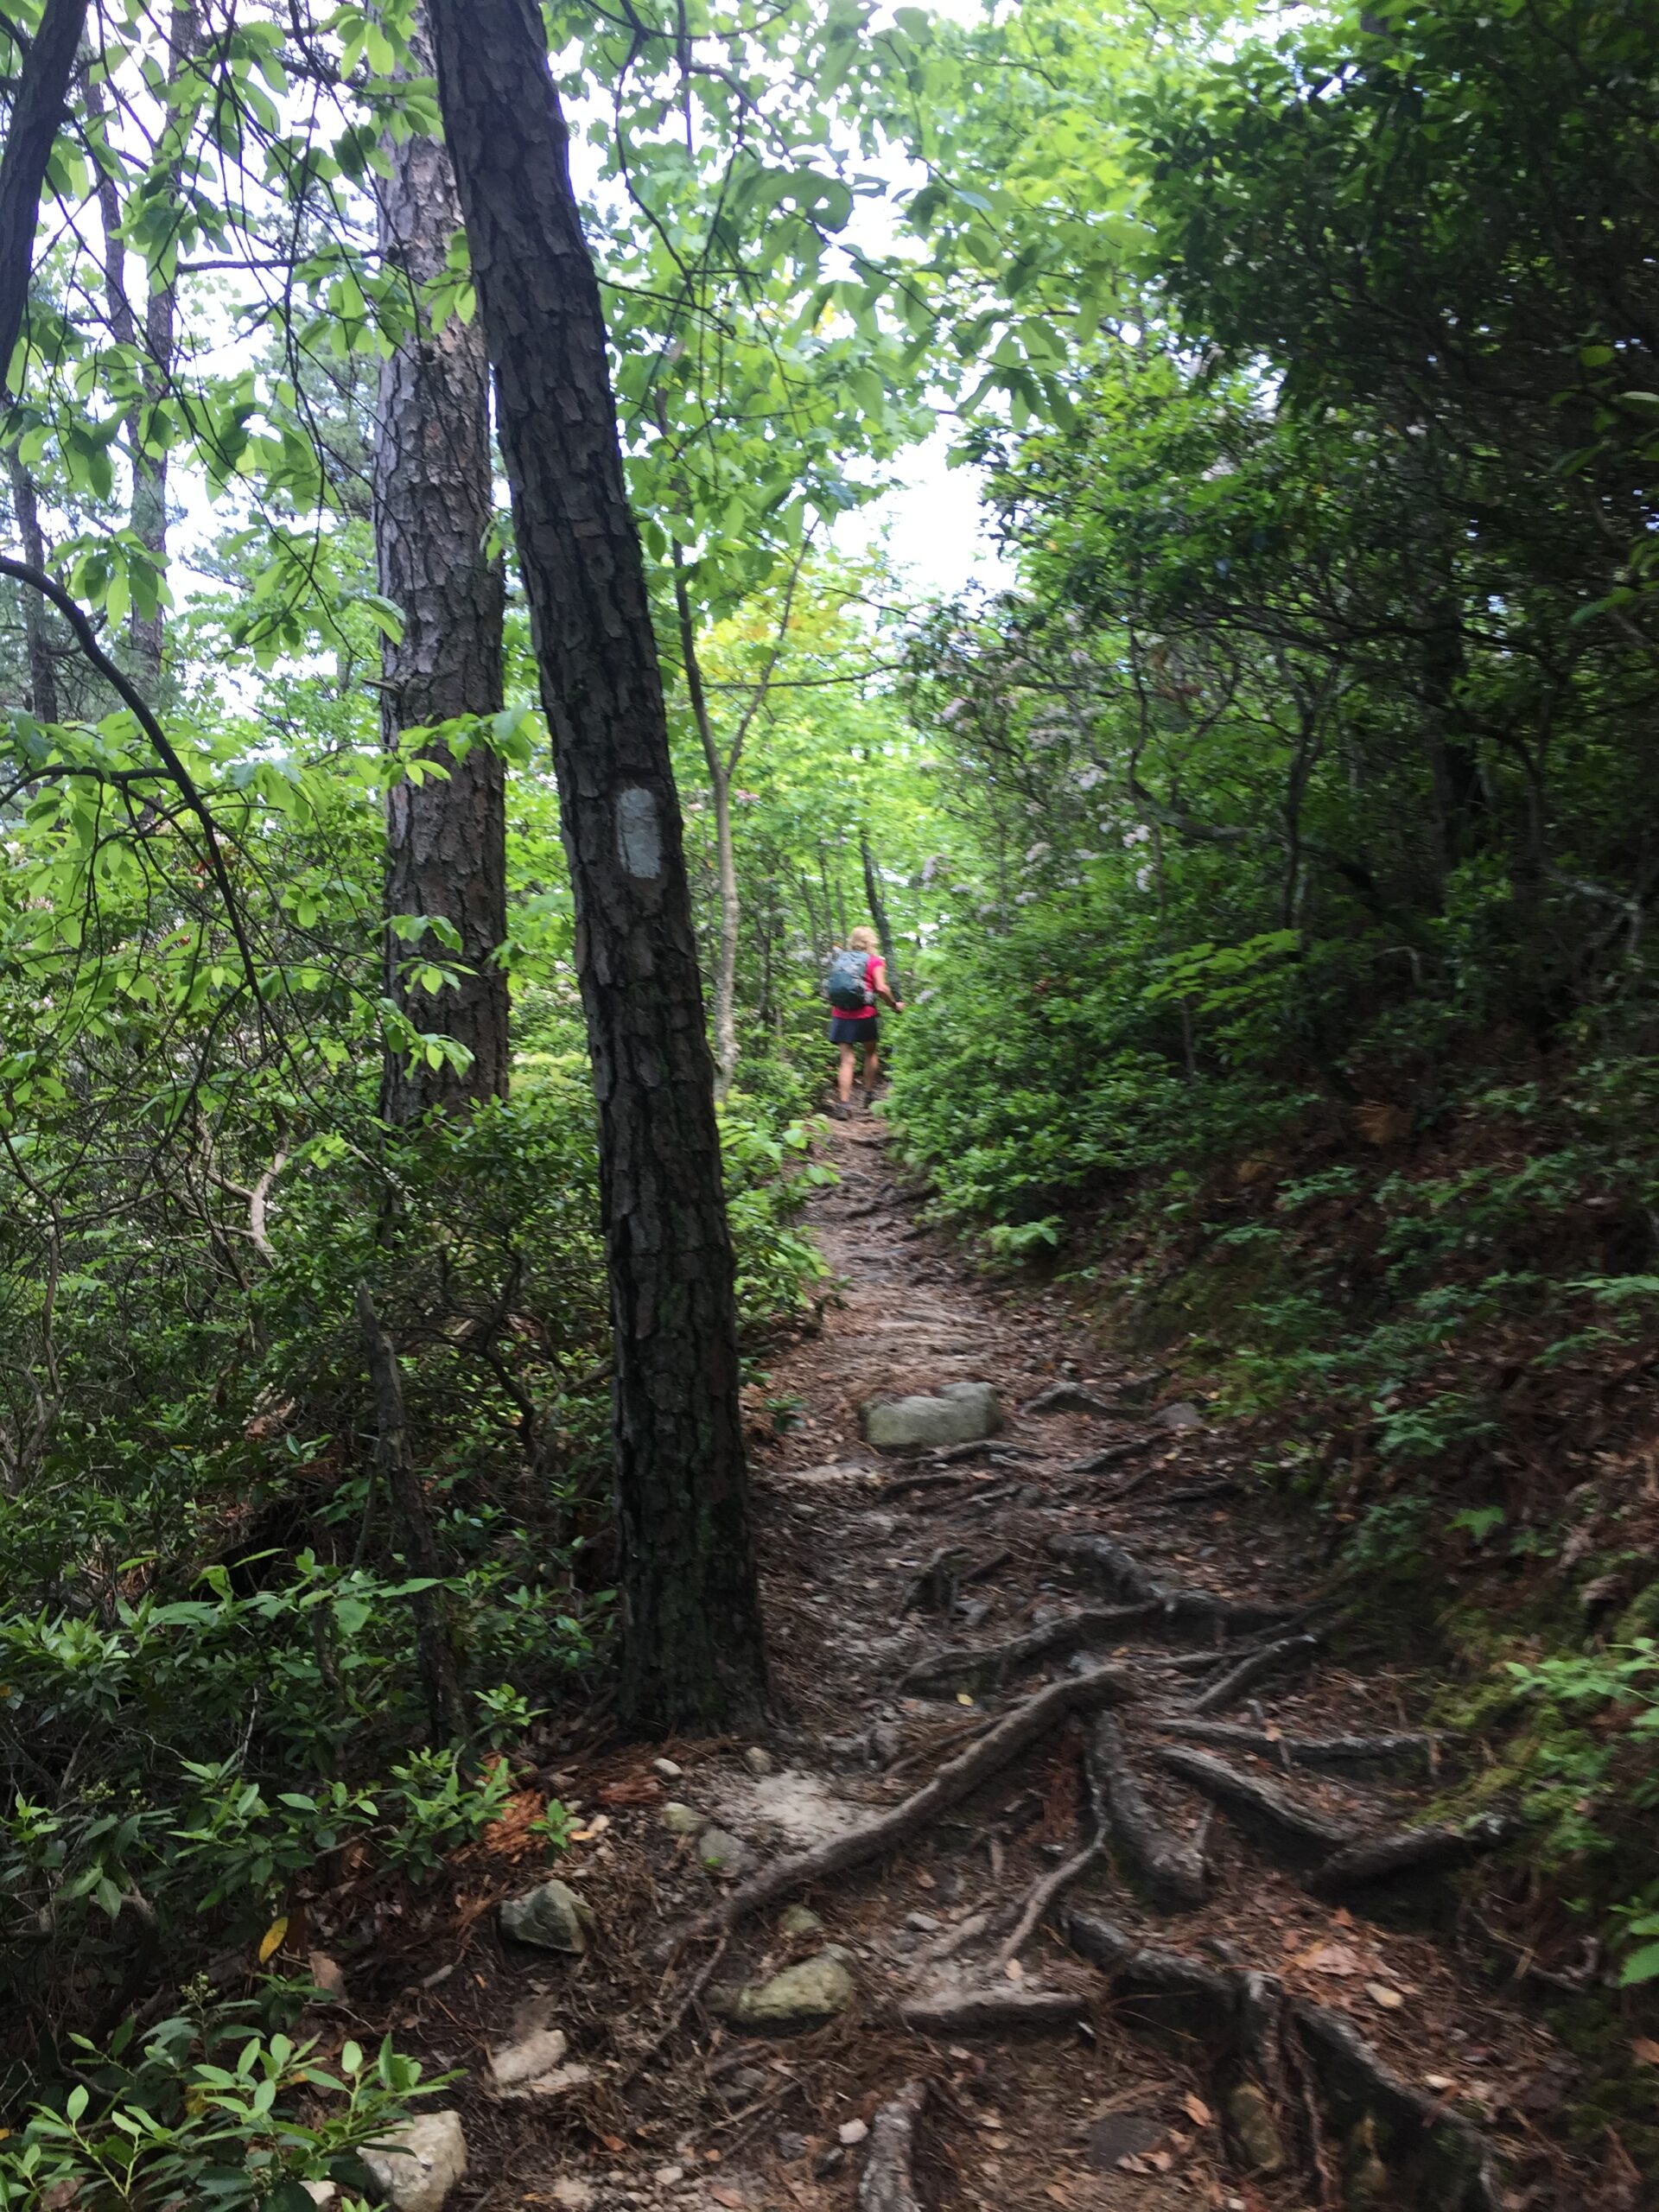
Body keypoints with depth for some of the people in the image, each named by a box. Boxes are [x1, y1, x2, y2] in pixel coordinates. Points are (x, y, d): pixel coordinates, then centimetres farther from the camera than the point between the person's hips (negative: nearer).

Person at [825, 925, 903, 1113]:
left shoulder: (841, 960, 13)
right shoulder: (875, 961, 0)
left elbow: (832, 987, 11)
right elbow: (881, 988, -12)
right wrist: (894, 1005, 0)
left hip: (840, 1015, 3)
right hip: (864, 1015, -3)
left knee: (847, 1060, 0)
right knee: (870, 1053, 19)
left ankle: (844, 1103, -9)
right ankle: (869, 1094, 25)